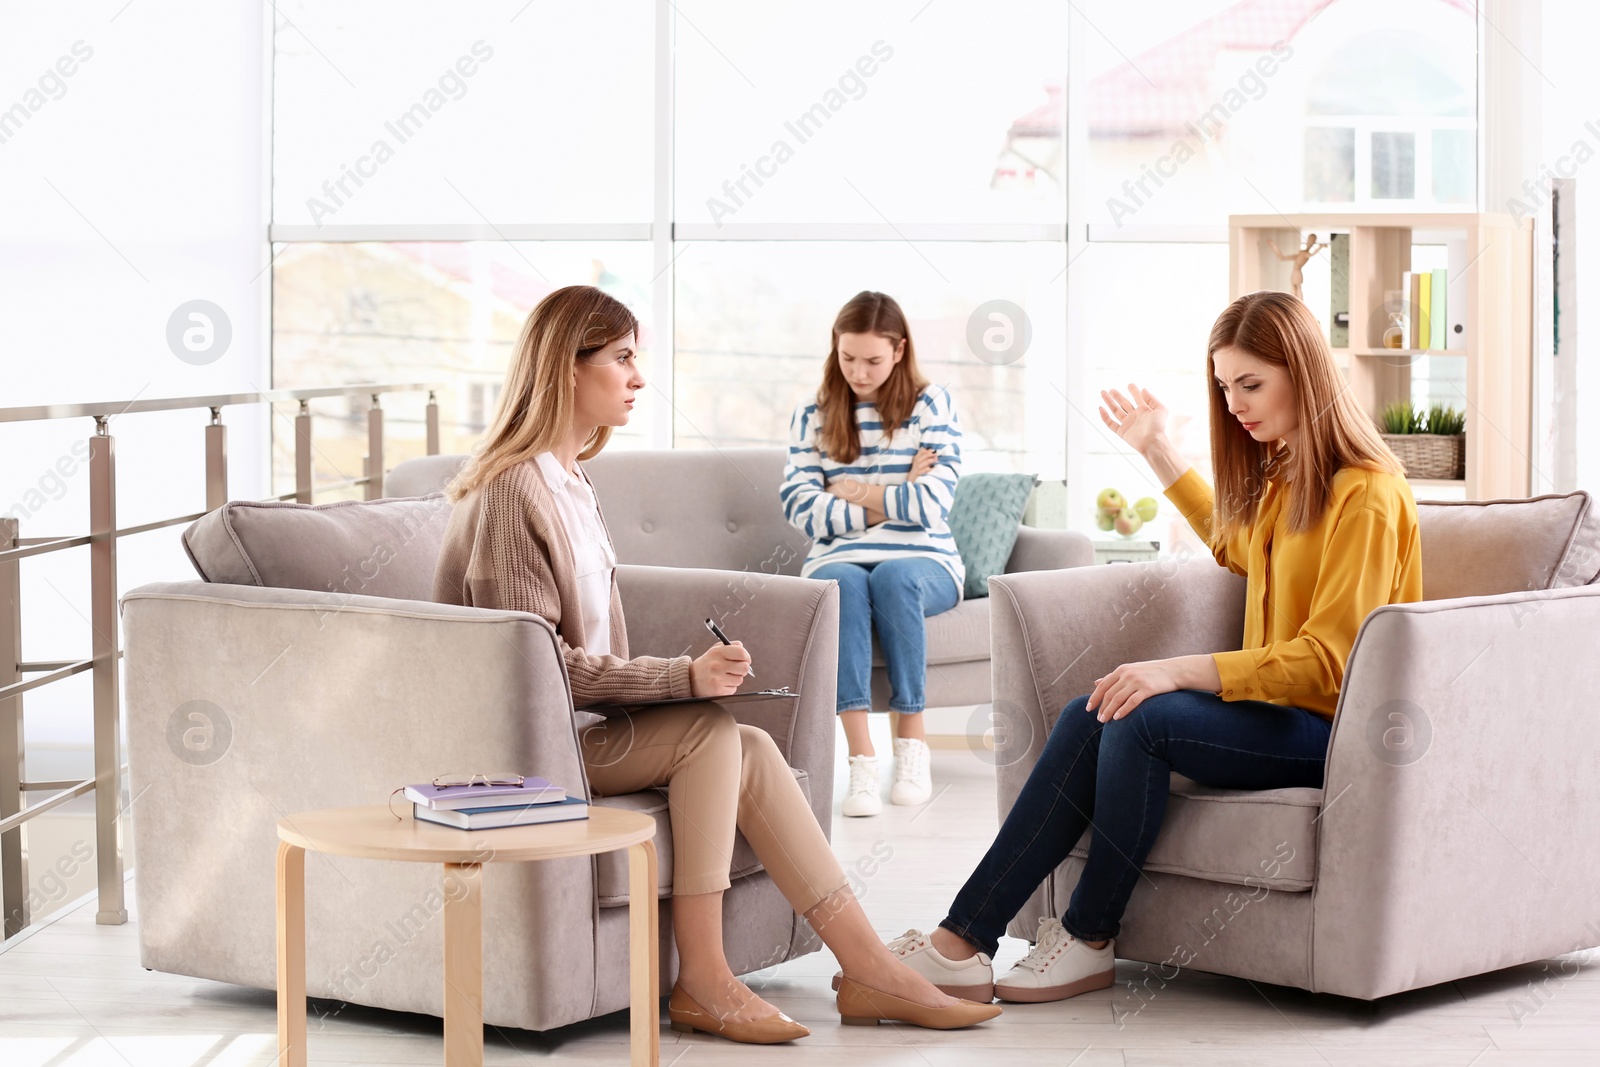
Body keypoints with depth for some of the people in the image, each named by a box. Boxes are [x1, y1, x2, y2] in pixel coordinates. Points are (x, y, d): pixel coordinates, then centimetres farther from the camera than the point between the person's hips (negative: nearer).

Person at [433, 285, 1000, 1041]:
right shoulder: (513, 488, -15)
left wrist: (683, 673, 0)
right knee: (711, 729, -23)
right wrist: (683, 676, -22)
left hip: (577, 722, 8)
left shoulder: (568, 482, 16)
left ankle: (868, 968, -12)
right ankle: (701, 984, -22)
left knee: (749, 751, -11)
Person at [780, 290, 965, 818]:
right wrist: (894, 499, -5)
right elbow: (799, 506, -2)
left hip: (923, 561, -1)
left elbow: (931, 504, -5)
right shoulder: (811, 416, 13)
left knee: (894, 576, -36)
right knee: (843, 583, -35)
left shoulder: (931, 404, 8)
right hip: (839, 559, 1)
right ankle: (861, 760, -43)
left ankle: (912, 744, -30)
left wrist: (856, 491, 2)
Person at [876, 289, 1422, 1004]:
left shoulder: (1365, 495, -14)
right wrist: (1158, 453, 40)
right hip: (1274, 703, 9)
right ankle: (961, 943, -21)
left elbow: (1327, 661, -21)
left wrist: (1180, 670, -27)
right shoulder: (1281, 478, 17)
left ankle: (1089, 944, -15)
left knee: (1142, 719, -29)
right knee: (1091, 716, -14)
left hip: (1334, 728, -9)